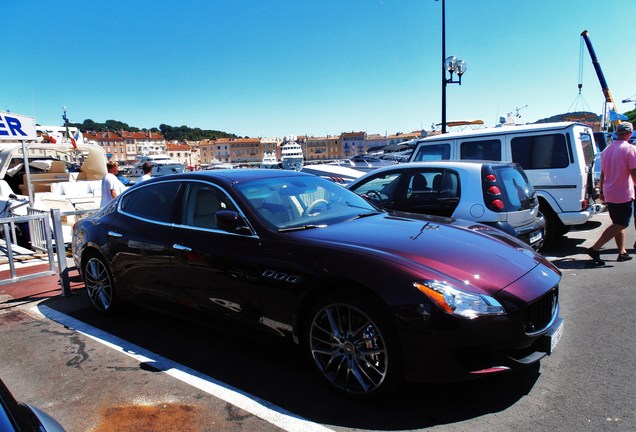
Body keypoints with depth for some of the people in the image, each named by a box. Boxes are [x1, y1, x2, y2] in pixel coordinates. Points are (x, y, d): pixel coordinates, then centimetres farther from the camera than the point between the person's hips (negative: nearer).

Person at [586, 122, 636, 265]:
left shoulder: (607, 150, 9)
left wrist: (601, 191, 22)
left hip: (609, 194, 8)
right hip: (624, 195, -8)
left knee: (618, 224, 17)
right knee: (620, 225, -1)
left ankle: (622, 252, 23)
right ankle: (595, 249, -8)